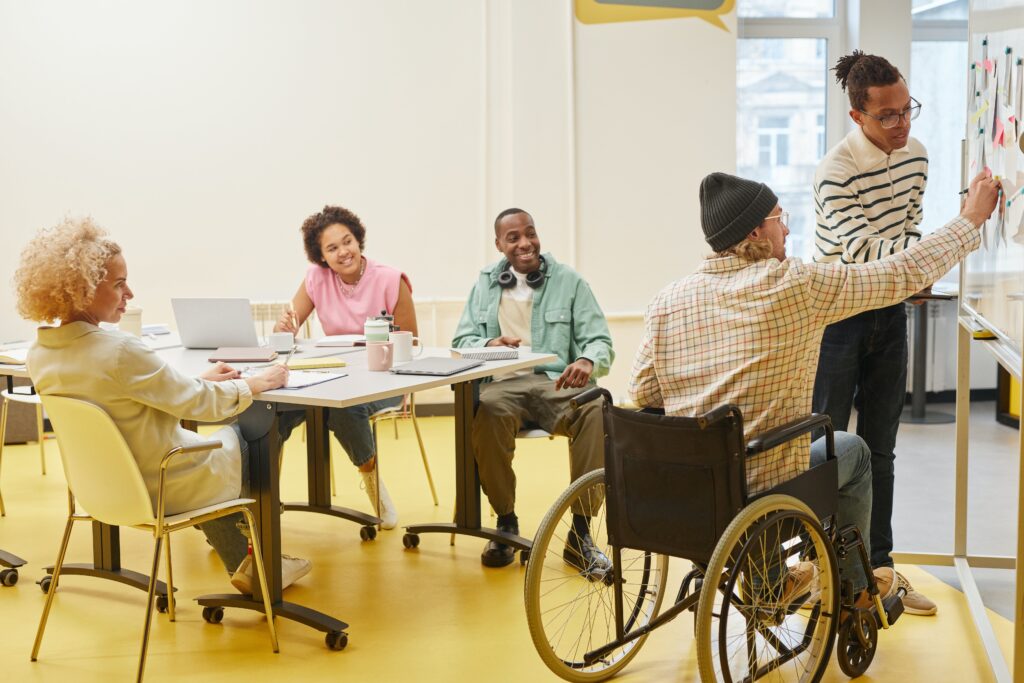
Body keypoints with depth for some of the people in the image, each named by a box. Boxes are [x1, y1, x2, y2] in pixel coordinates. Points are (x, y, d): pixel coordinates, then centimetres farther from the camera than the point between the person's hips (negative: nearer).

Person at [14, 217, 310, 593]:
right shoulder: (119, 350, -32)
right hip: (162, 488, -7)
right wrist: (256, 383, -4)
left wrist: (197, 381, 11)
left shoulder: (40, 354, -5)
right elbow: (201, 405, -21)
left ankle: (244, 565, 37)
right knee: (242, 437, 20)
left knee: (219, 435, 30)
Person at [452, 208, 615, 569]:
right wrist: (490, 345, -9)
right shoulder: (486, 283, 19)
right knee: (488, 411, -36)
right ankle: (505, 522, -16)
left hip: (556, 381, -1)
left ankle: (580, 533, -22)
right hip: (503, 382, 1)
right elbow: (462, 339, 15)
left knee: (596, 411, -34)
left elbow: (599, 340, 4)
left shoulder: (569, 281, 11)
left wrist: (588, 361, -21)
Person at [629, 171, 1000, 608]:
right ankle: (854, 585, 42)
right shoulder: (796, 285, -15)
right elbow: (906, 273, -6)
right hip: (765, 488, -4)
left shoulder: (665, 302, -5)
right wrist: (972, 219, 8)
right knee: (852, 450, 26)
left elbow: (642, 392, 0)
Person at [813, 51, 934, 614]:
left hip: (888, 312, 6)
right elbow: (861, 251, -31)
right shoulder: (836, 172, -22)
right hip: (836, 312, -6)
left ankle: (877, 564, 22)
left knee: (880, 446, 12)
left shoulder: (915, 155, 1)